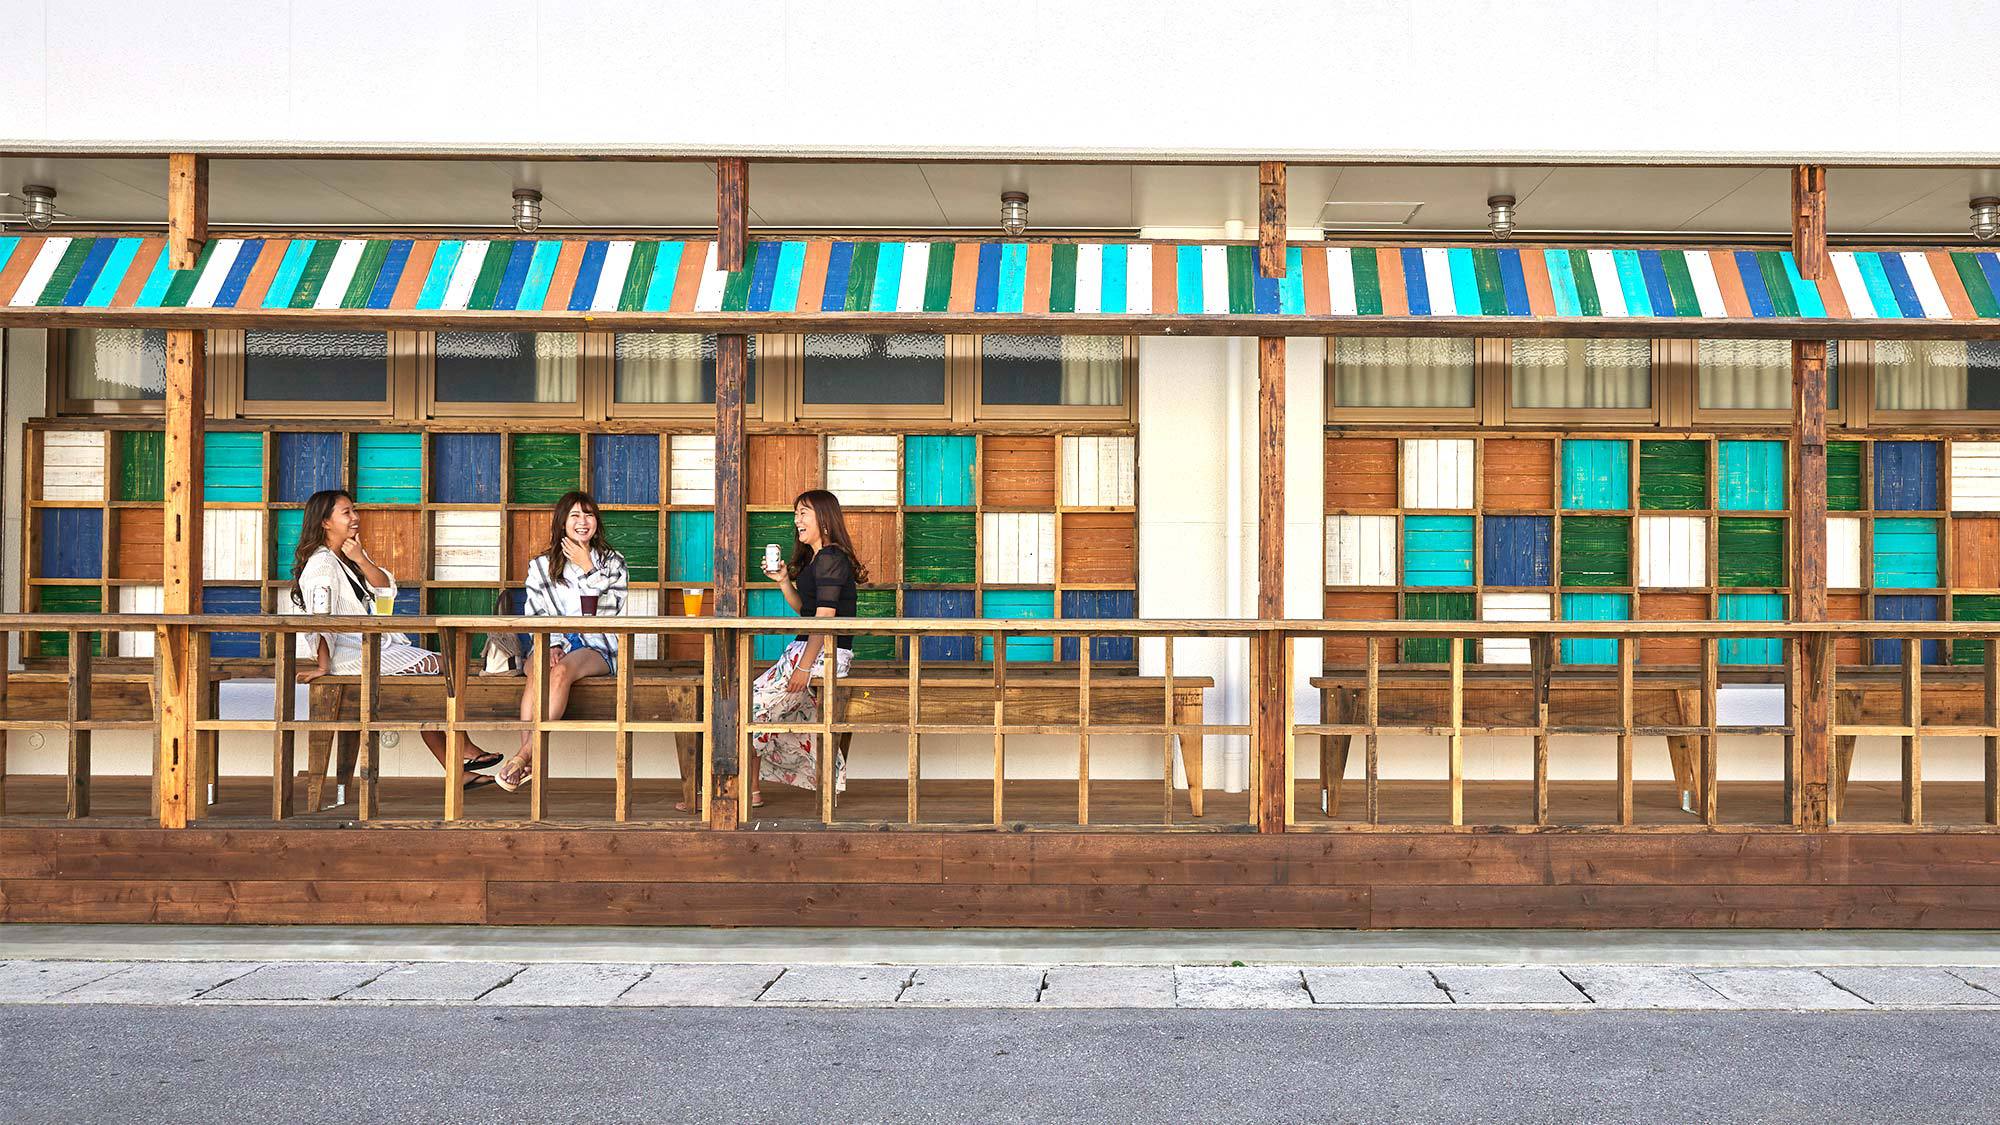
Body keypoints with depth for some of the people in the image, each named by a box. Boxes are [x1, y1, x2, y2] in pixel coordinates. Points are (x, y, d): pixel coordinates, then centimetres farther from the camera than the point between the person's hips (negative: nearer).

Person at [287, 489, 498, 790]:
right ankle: (464, 751, -3)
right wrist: (324, 666, -26)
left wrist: (361, 560, -8)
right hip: (352, 654, -10)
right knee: (440, 666, -14)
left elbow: (386, 587, 7)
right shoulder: (322, 564, -12)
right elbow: (319, 617, -21)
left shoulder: (350, 557, 18)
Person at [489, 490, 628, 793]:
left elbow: (608, 611, 0)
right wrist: (551, 645, -13)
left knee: (561, 671, -35)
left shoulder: (613, 563, 13)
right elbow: (538, 616, 6)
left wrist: (588, 570, -4)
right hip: (554, 643, 1)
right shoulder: (541, 566, 15)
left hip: (596, 648, -1)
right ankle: (529, 764, -45)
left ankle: (523, 756, -40)